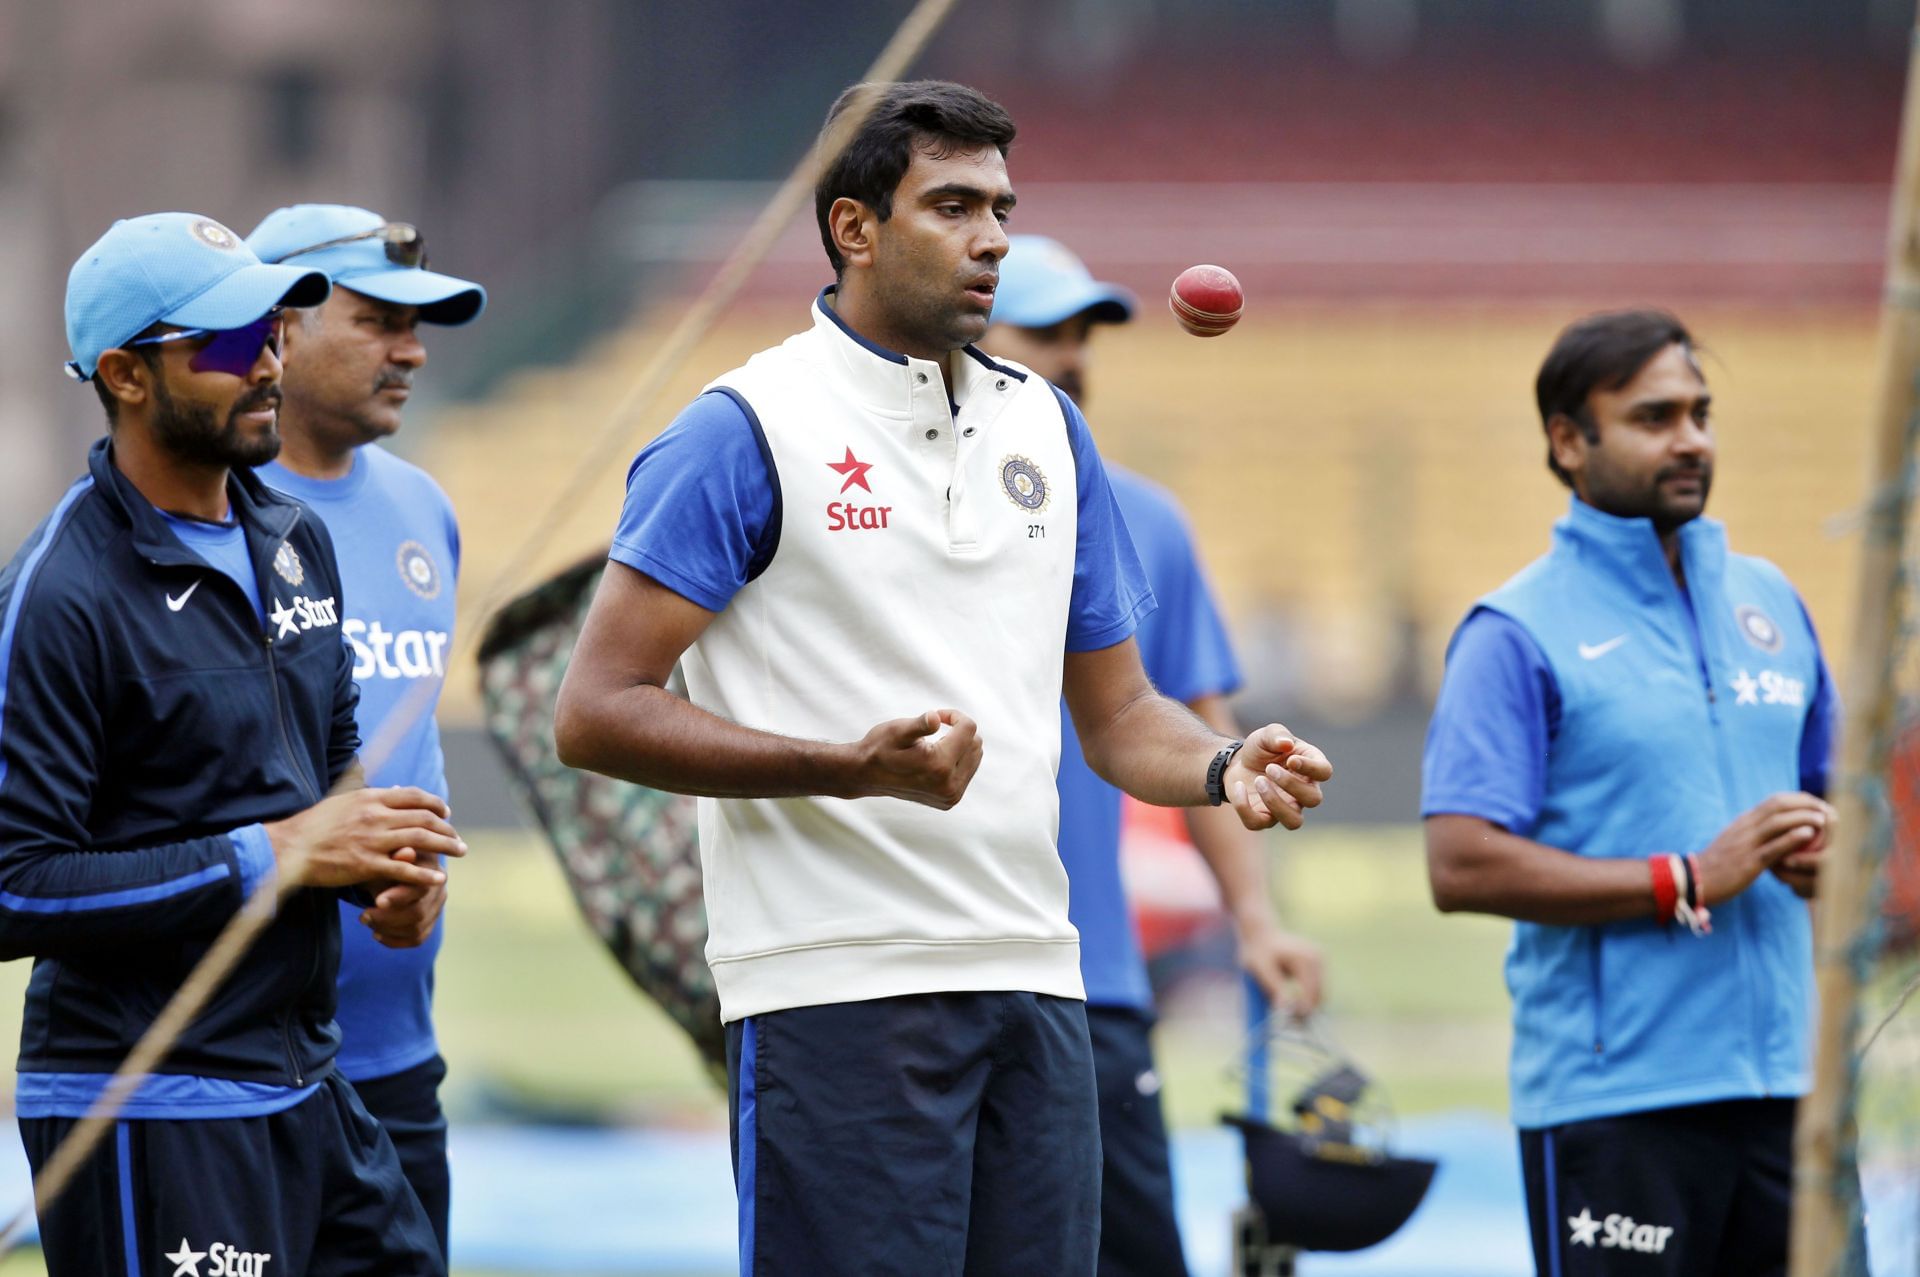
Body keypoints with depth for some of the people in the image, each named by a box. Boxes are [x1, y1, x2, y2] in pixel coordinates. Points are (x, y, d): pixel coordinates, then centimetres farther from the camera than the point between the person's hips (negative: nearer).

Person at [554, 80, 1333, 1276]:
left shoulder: (1047, 426, 15)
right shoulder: (750, 430, -5)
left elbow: (1116, 709, 22)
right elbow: (596, 709, -9)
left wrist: (1223, 768, -1)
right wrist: (853, 767, -19)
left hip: (1034, 984, 6)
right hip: (836, 987, -6)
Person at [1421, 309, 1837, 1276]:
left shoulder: (1769, 602, 15)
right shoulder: (1518, 635, -5)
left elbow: (1828, 788, 27)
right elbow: (1462, 866, -15)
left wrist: (1823, 849, 2)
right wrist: (1687, 882, -16)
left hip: (1785, 1083, 6)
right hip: (1613, 1099, -6)